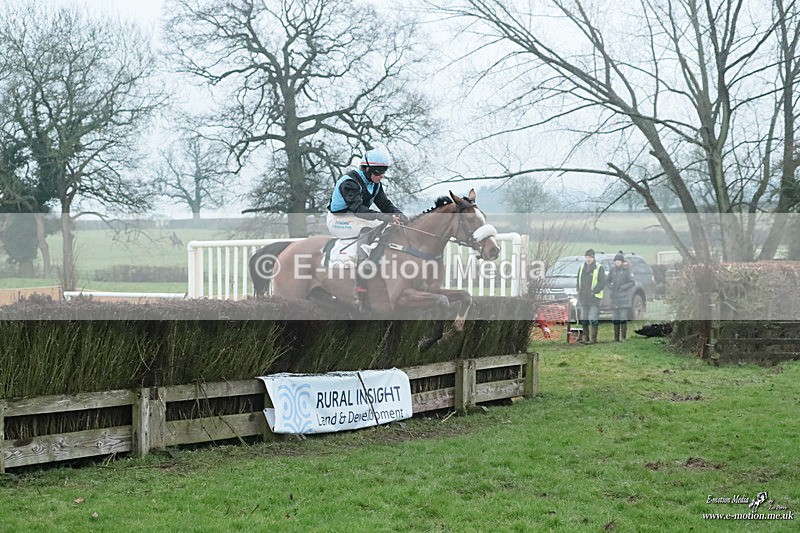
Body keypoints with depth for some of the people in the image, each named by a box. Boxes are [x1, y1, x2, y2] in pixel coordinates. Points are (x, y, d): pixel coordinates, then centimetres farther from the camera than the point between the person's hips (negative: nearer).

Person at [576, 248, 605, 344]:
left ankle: (593, 338, -5)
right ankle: (585, 337, 18)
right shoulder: (581, 268, 15)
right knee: (584, 320, 10)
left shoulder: (599, 268, -4)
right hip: (583, 298, 6)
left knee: (593, 319, -8)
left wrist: (593, 291, -15)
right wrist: (579, 291, 8)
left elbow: (602, 282, -9)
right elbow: (578, 282, 23)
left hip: (594, 298, -6)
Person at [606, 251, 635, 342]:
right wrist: (610, 287, 1)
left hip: (624, 297, -4)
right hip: (615, 297, 4)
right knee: (615, 319, 5)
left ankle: (623, 337, -4)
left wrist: (622, 287, -14)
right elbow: (607, 280, 19)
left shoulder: (626, 270, -5)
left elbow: (632, 283, -8)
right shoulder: (612, 270, 8)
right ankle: (616, 337, 10)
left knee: (623, 318, -8)